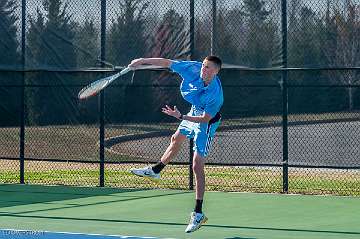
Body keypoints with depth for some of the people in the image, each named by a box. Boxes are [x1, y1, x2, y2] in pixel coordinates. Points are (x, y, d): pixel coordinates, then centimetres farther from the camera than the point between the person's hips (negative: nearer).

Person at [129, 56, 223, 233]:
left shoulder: (216, 94, -38)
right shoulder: (193, 68, -24)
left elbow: (206, 118, -31)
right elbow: (167, 63, -12)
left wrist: (181, 117, -38)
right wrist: (143, 61, -9)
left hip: (206, 122, -8)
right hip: (194, 113, 8)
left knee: (197, 167, -11)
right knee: (176, 139, 31)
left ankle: (198, 214, -6)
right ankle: (155, 171, 59)